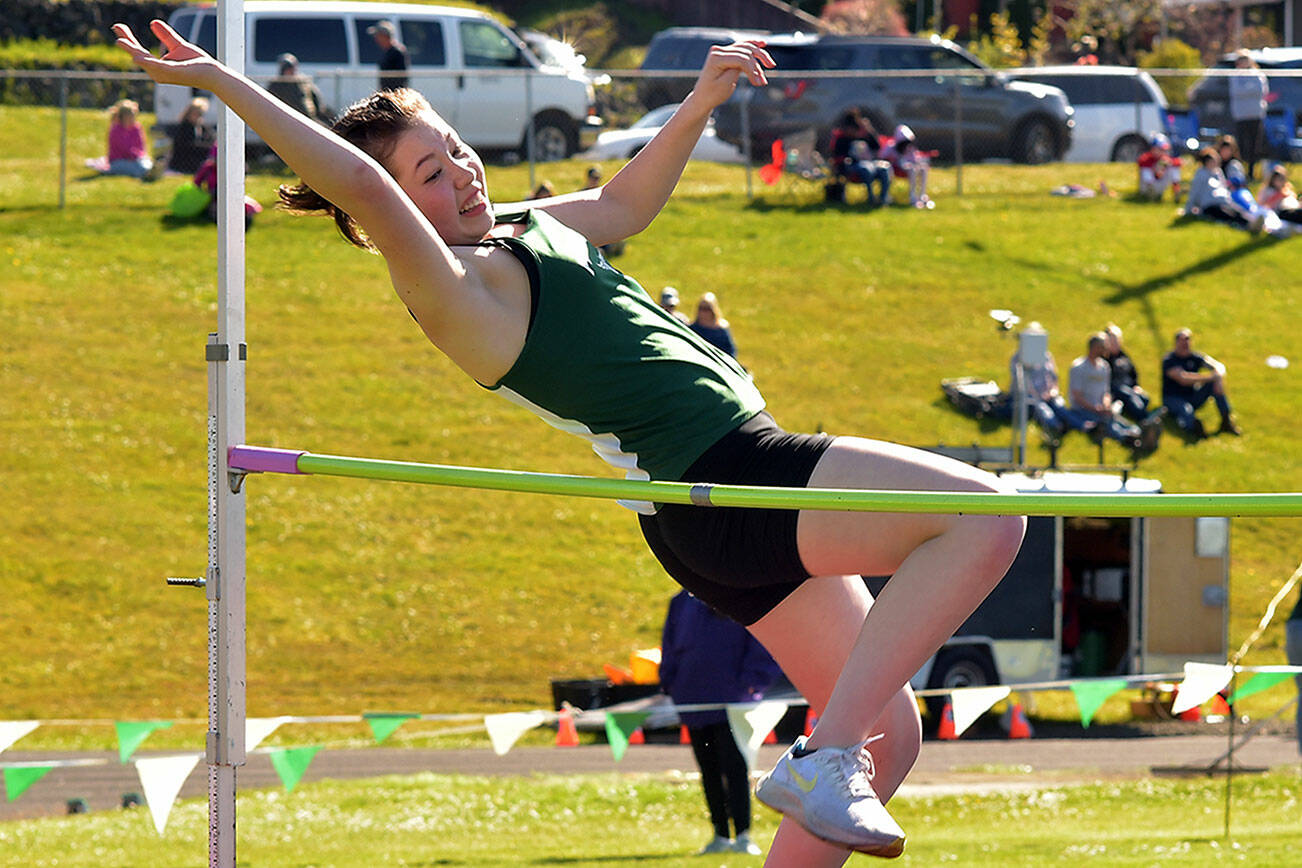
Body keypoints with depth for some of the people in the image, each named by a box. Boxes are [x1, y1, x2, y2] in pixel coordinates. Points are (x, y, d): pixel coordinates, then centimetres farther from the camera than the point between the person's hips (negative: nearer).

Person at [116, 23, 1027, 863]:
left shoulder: (528, 228, 16)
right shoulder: (449, 286, -13)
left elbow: (627, 203, 35)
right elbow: (356, 185, -29)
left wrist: (698, 106, 24)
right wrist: (221, 81, -33)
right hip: (717, 481, -10)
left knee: (888, 738, 11)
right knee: (986, 517, -21)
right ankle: (824, 761, -24)